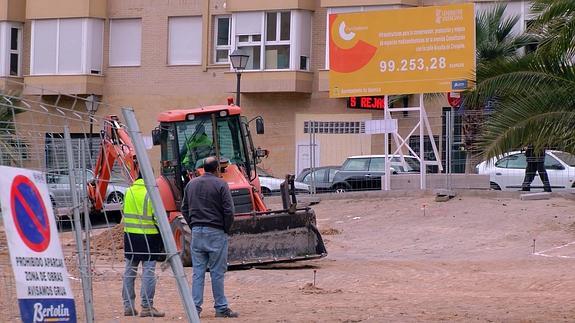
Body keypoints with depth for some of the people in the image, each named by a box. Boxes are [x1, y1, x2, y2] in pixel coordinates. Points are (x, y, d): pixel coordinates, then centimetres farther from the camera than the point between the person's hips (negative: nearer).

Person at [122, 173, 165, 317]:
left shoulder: (128, 192, 8)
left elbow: (124, 213, 14)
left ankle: (128, 306, 15)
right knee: (148, 271, -2)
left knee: (129, 270, 12)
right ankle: (147, 307, -3)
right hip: (148, 236, -6)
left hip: (130, 235, 6)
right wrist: (163, 237, -5)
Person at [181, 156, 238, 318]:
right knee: (217, 272, 1)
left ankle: (195, 307, 4)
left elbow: (184, 209, 13)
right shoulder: (220, 185, -8)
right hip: (216, 232, -5)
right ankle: (221, 308, 5)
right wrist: (226, 229, 2)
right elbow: (229, 211, -11)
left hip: (196, 232, 5)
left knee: (198, 271, 6)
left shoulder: (191, 184, 9)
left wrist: (193, 226, 16)